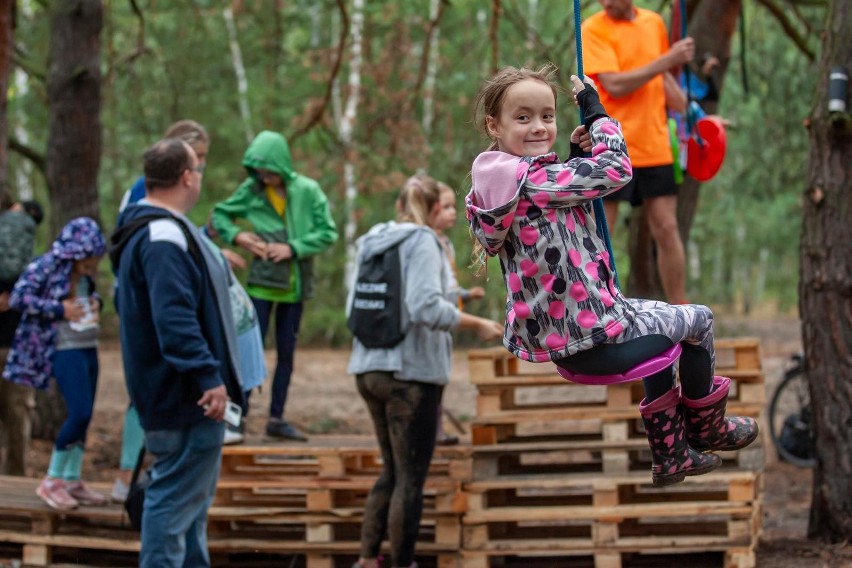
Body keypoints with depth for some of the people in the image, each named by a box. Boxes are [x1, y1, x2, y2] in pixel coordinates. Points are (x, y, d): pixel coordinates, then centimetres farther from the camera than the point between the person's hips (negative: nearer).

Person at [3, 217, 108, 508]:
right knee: (80, 413, -13)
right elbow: (18, 298, -17)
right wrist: (59, 310, -18)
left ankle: (72, 480, 17)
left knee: (83, 417, 8)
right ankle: (51, 481, -1)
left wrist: (95, 301, 5)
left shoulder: (84, 273, 10)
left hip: (89, 349, 8)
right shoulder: (47, 266, -12)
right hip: (65, 350, -8)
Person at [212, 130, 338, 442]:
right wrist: (237, 235, -11)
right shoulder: (251, 190, -4)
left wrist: (293, 248, -15)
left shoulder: (308, 191, -5)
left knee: (286, 352, 9)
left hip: (295, 284, 2)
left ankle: (277, 418, 18)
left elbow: (327, 232, -5)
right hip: (261, 282, -2)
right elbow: (220, 215, 8)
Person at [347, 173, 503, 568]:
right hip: (412, 372, -8)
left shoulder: (373, 243, 11)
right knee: (410, 478, 1)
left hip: (370, 369, 8)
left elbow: (353, 307, 16)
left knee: (392, 471, 18)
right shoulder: (421, 243, -12)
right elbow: (427, 307, -24)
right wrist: (476, 325, -15)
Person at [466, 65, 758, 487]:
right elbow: (616, 169, -21)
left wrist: (576, 155, 4)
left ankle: (671, 454, 39)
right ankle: (707, 428, 37)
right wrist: (595, 111, -7)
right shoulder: (537, 180, -24)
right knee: (698, 321, 17)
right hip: (593, 341, -9)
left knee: (662, 332, 35)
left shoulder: (495, 186, 4)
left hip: (544, 337, 9)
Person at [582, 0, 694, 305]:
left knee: (667, 230, 5)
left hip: (655, 149, 5)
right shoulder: (594, 29, -8)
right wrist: (668, 59, -17)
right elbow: (614, 85, -18)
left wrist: (688, 113, 10)